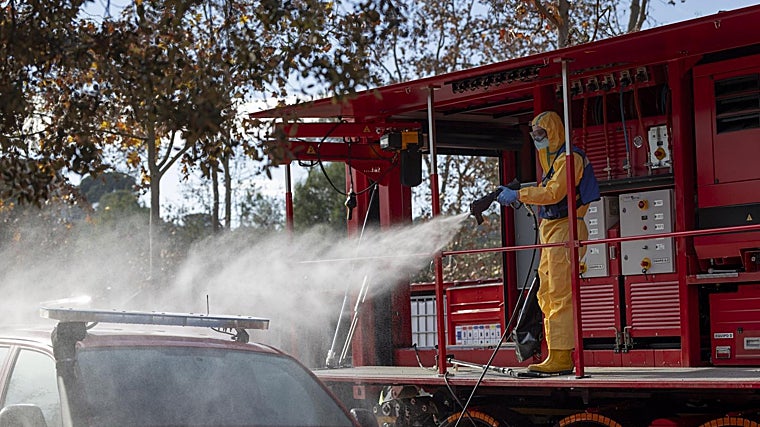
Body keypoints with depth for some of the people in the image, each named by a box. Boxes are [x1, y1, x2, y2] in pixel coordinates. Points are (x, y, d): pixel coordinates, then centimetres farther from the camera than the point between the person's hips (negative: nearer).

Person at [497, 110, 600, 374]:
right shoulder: (552, 159, 23)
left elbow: (553, 193, -19)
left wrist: (518, 195, -17)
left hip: (565, 230, -11)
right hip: (552, 232, 11)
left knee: (560, 295, -12)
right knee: (547, 295, 8)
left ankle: (561, 359, -13)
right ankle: (557, 357, 10)